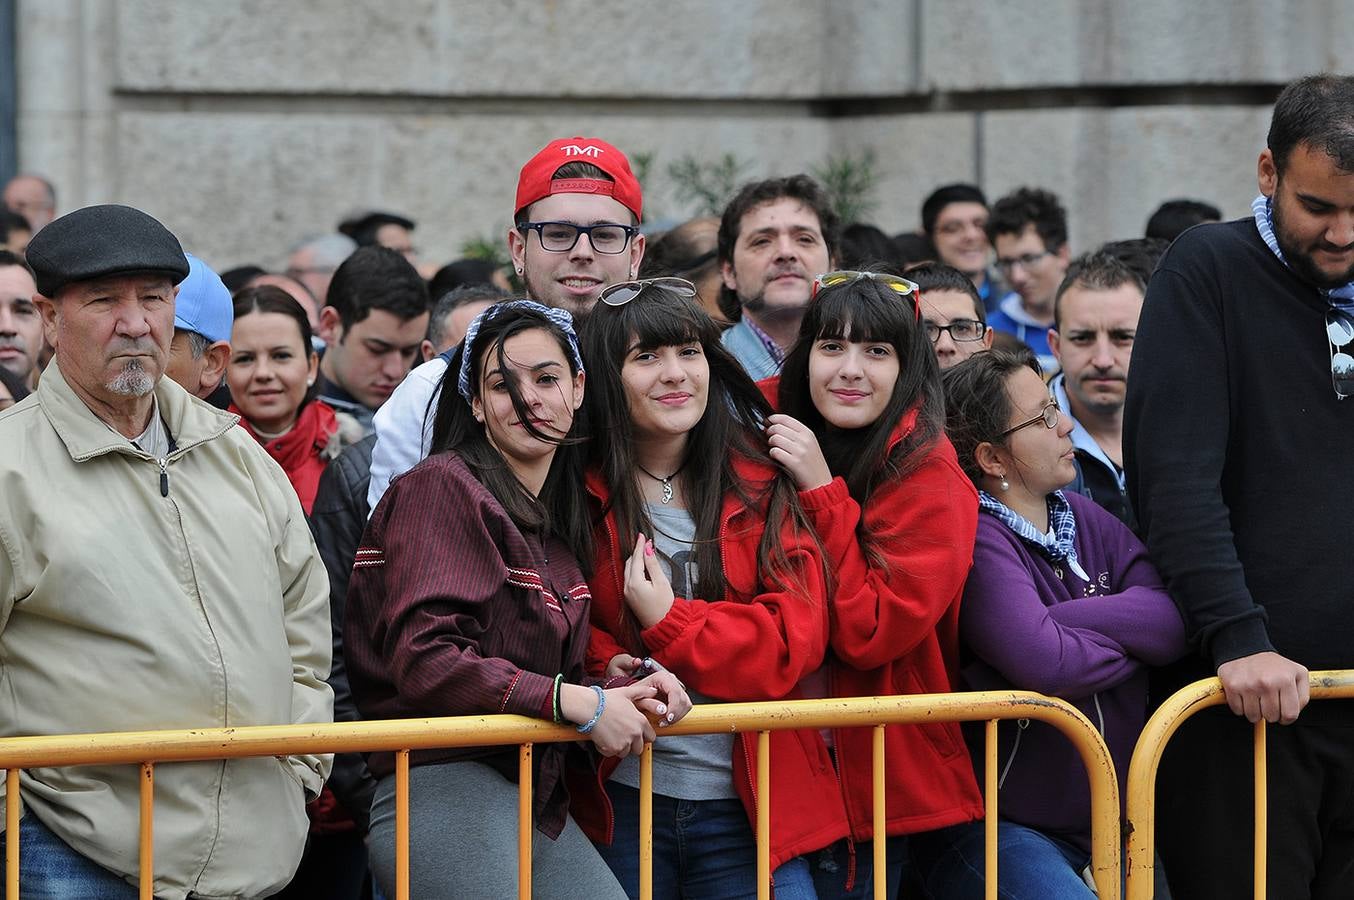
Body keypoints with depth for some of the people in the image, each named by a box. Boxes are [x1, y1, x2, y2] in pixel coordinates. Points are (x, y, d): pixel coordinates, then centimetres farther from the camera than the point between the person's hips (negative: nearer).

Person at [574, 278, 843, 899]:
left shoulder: (764, 487, 5)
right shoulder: (577, 492, 1)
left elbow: (797, 637, -5)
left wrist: (669, 625, -13)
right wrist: (606, 670, -20)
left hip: (746, 804, 1)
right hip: (618, 798, -1)